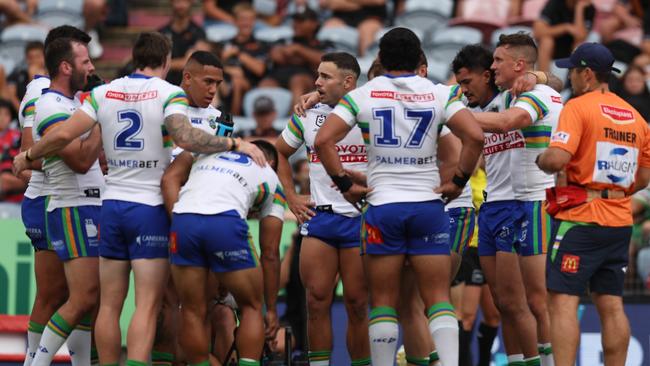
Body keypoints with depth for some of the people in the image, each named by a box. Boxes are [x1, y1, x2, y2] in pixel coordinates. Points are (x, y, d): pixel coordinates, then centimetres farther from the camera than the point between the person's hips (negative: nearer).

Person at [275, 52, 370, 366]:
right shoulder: (308, 116, 9)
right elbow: (280, 152, 24)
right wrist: (291, 197, 15)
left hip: (360, 218, -3)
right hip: (319, 215, 3)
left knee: (357, 304, -1)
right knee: (317, 301, -4)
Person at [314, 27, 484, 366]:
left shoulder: (362, 95, 1)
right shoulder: (439, 94, 1)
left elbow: (323, 140, -8)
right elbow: (474, 137, -11)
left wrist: (344, 184, 0)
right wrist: (458, 181, 0)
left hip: (382, 206, 0)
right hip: (428, 205, 0)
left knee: (383, 302, 6)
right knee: (439, 299, 2)